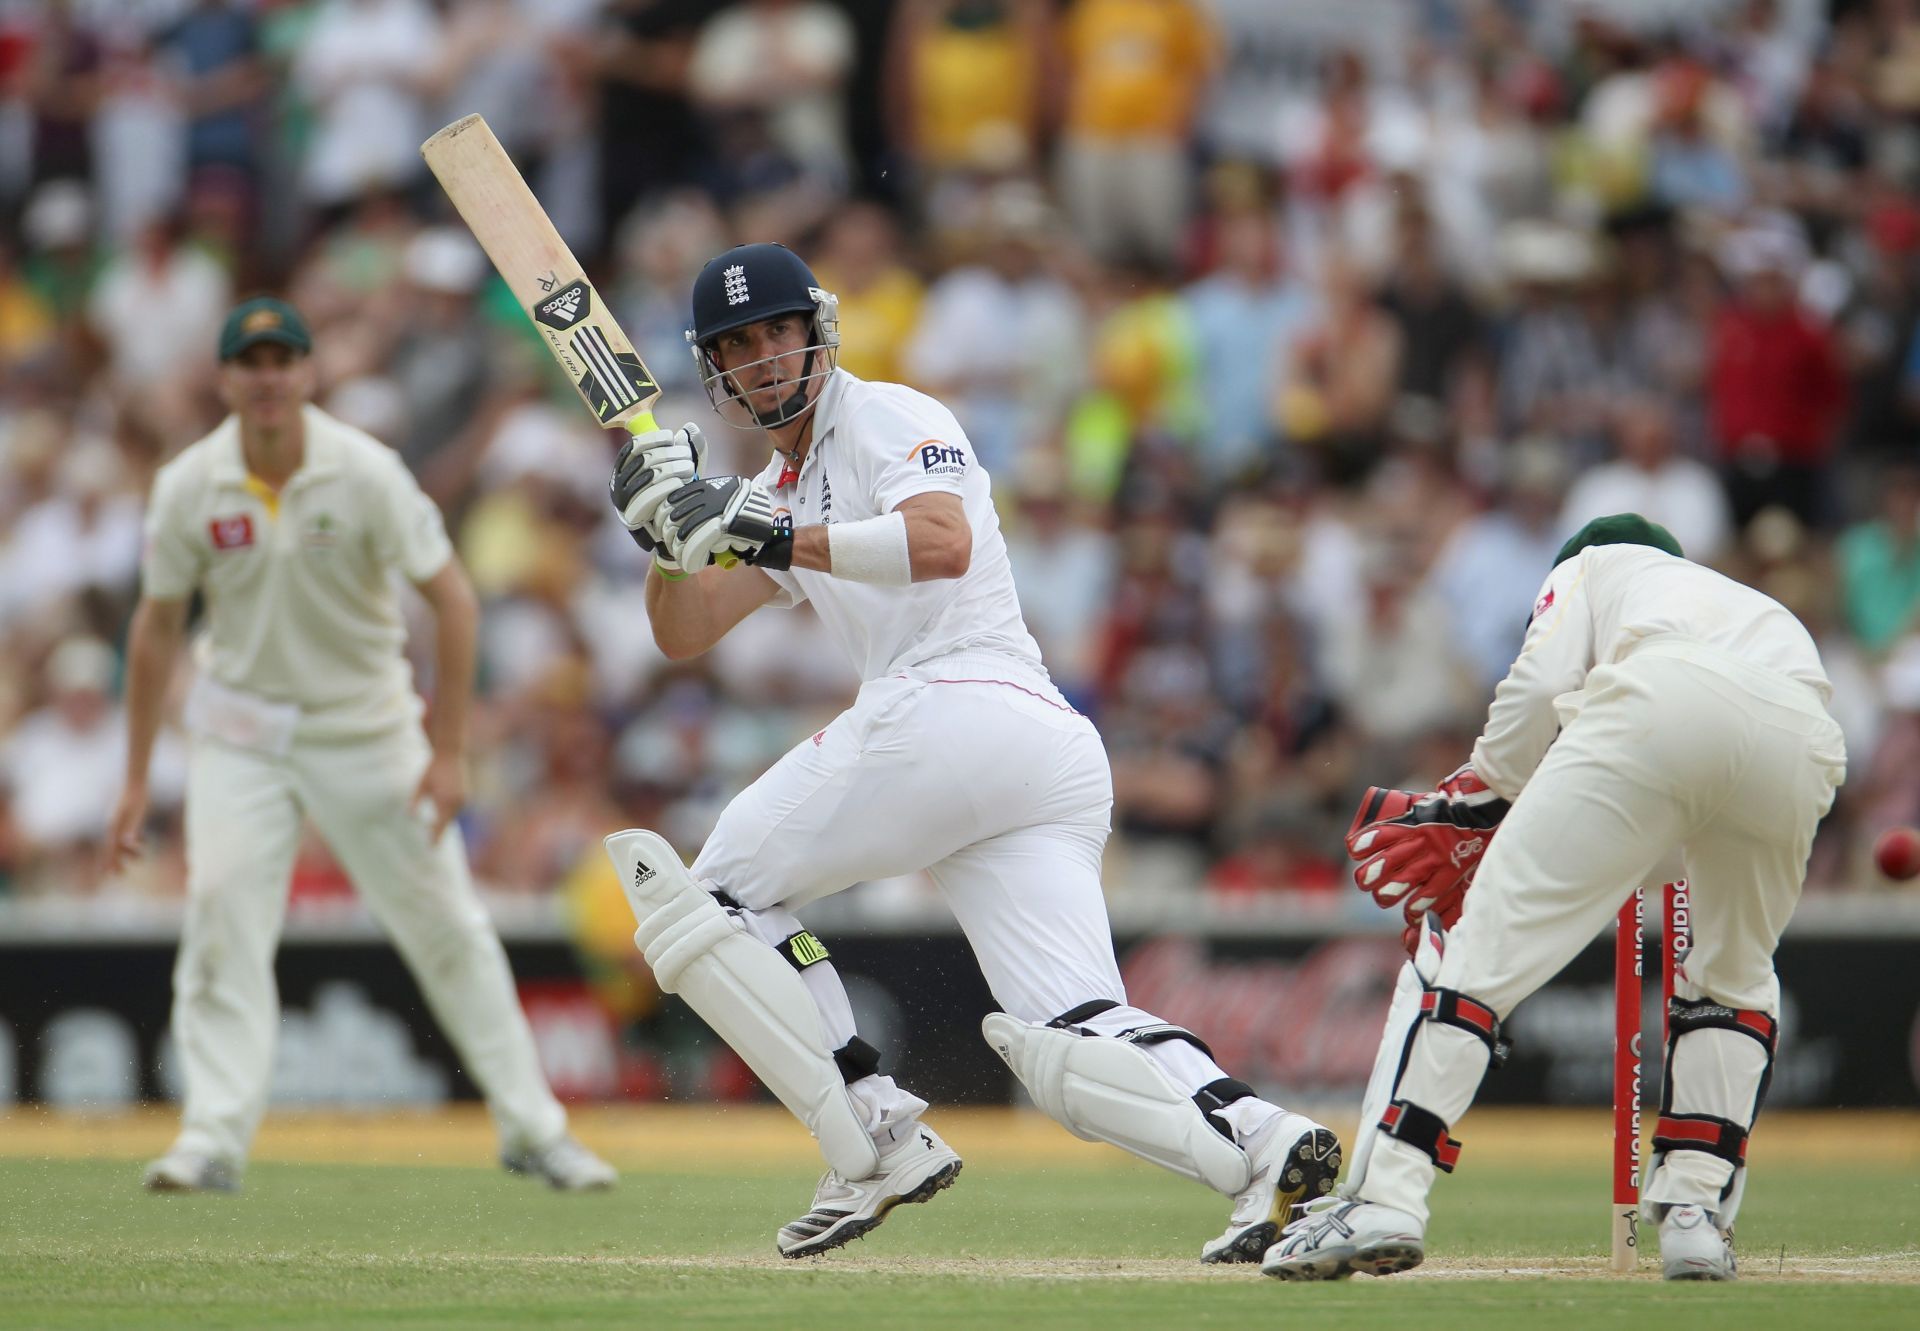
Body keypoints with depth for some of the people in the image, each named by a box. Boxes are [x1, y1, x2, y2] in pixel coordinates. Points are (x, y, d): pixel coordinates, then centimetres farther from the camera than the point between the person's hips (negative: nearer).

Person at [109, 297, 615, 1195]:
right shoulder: (189, 488, -10)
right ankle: (213, 1141, -13)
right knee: (222, 916, -14)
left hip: (364, 722, -1)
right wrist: (136, 777, 0)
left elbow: (451, 598, -12)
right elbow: (157, 625, 1)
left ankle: (531, 1128, 11)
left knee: (445, 921, 2)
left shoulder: (365, 473, -17)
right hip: (241, 728, 1)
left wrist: (449, 752, -16)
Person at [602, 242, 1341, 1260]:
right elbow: (681, 635, 26)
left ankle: (878, 1140, -7)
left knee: (718, 894, 3)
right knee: (1076, 1039, -6)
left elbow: (943, 543, -16)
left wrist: (771, 535, -17)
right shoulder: (779, 491, 30)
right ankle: (1260, 1139, -27)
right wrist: (671, 534, 7)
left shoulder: (888, 417, 4)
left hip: (950, 707, -9)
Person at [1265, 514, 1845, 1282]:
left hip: (1661, 702, -4)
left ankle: (1385, 1194, -13)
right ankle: (1696, 1209, 14)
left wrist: (1472, 815, 23)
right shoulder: (1762, 608, 46)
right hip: (1806, 740, 4)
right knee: (1735, 976, 28)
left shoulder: (1590, 567, 36)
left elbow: (1540, 683, 13)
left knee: (1485, 938, -2)